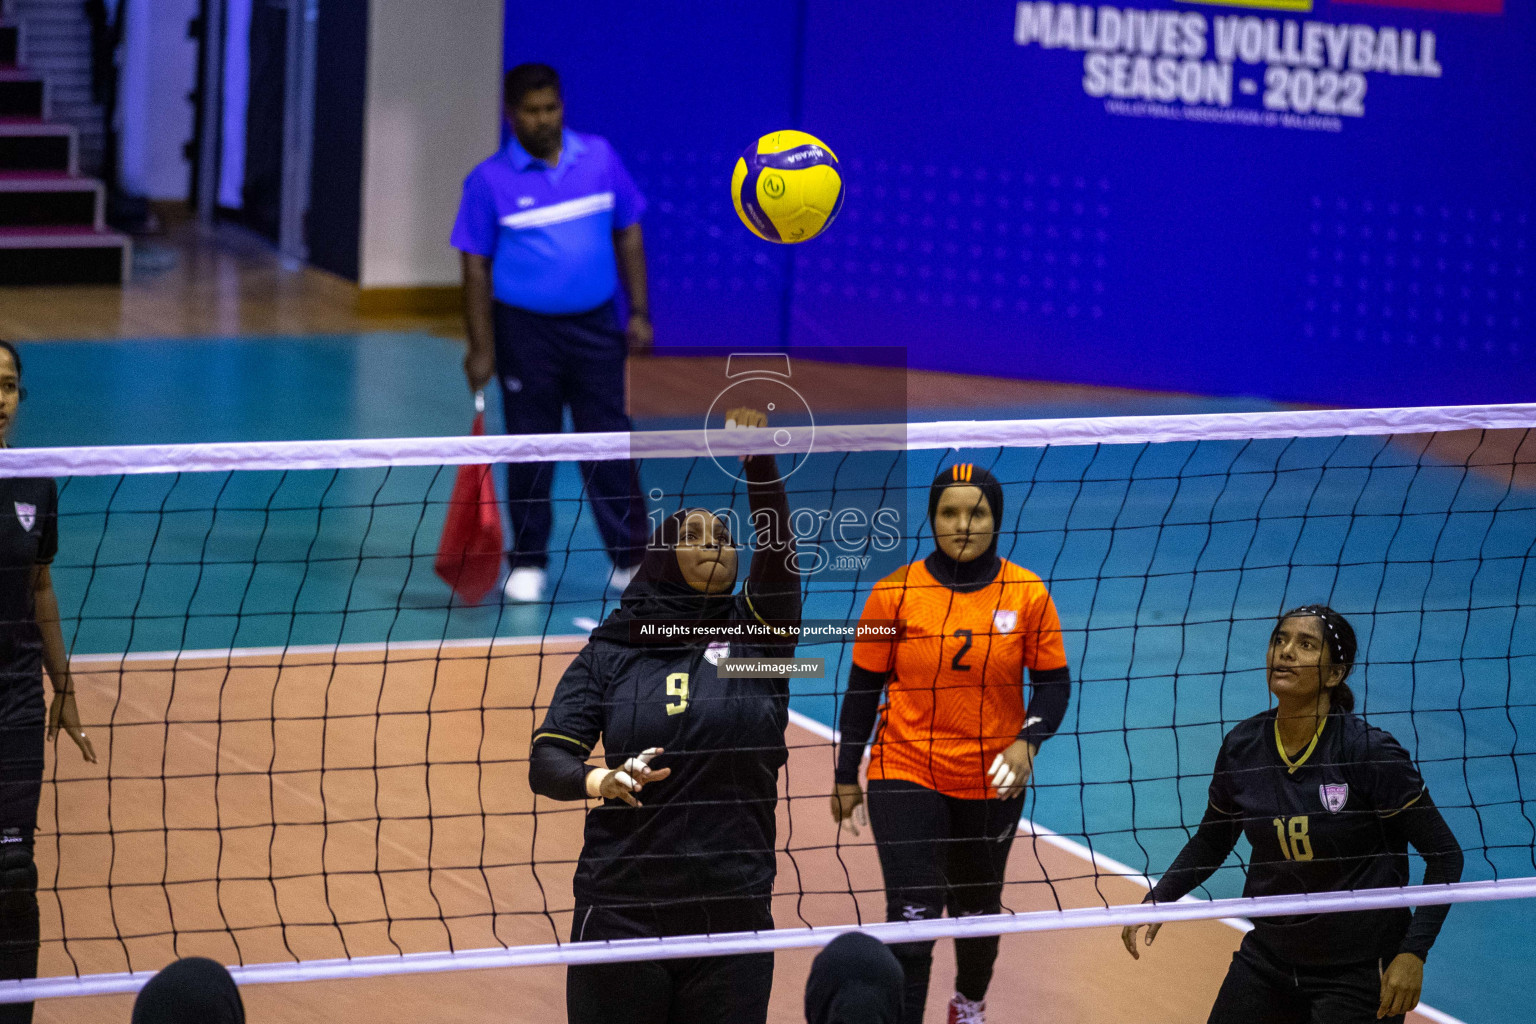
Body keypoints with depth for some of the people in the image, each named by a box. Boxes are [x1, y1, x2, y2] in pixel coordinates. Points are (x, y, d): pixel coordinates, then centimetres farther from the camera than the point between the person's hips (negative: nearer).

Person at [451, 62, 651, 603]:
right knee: (529, 448, 6)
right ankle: (528, 562, 17)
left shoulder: (600, 157, 2)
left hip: (595, 328, 2)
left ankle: (630, 558, 10)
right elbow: (476, 266, -3)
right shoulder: (489, 181, -6)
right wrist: (481, 347, -7)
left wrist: (639, 312, 4)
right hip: (525, 330, -2)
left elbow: (628, 234, 9)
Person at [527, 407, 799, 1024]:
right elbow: (545, 763, -1)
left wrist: (758, 457, -26)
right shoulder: (609, 652, 5)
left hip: (734, 918, 1)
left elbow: (777, 546, -12)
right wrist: (601, 781, -23)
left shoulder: (758, 633, 6)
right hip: (621, 913, -1)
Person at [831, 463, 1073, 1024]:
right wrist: (846, 777, 3)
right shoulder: (894, 593, -9)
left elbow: (1054, 681, -1)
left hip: (992, 783, 2)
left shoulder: (1028, 595, -7)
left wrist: (1028, 742, -19)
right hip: (906, 776, -2)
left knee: (978, 908, 20)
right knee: (913, 916, -14)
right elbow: (864, 687, -1)